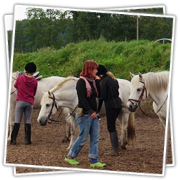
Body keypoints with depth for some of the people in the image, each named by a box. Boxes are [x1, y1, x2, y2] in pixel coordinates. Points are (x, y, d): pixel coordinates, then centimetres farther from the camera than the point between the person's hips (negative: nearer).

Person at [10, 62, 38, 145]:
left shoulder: (20, 78, -6)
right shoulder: (34, 81, -1)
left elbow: (15, 86, 14)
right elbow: (34, 93, 9)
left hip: (20, 101, -1)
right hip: (30, 102, 1)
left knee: (17, 121, 2)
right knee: (27, 122, 6)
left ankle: (13, 140, -1)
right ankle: (27, 140, 5)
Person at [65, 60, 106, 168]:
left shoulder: (93, 81, 13)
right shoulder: (81, 82, -11)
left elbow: (98, 94, 8)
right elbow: (82, 99, -19)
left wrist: (98, 81, 3)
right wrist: (90, 111, -26)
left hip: (93, 113, 8)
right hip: (85, 114, -8)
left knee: (95, 138, 4)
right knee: (83, 138, -1)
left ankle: (94, 161, 7)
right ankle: (70, 157, 15)